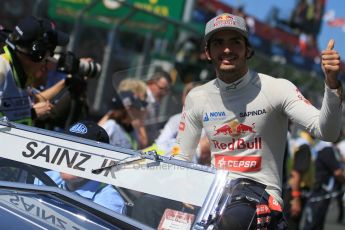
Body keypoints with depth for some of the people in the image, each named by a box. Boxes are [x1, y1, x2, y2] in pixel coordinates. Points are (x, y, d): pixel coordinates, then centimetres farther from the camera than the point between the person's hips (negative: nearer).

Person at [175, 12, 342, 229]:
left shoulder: (275, 88, -6)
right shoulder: (197, 97, 9)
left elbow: (326, 132, -17)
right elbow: (181, 158, 17)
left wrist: (332, 82, -34)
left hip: (260, 189, -6)